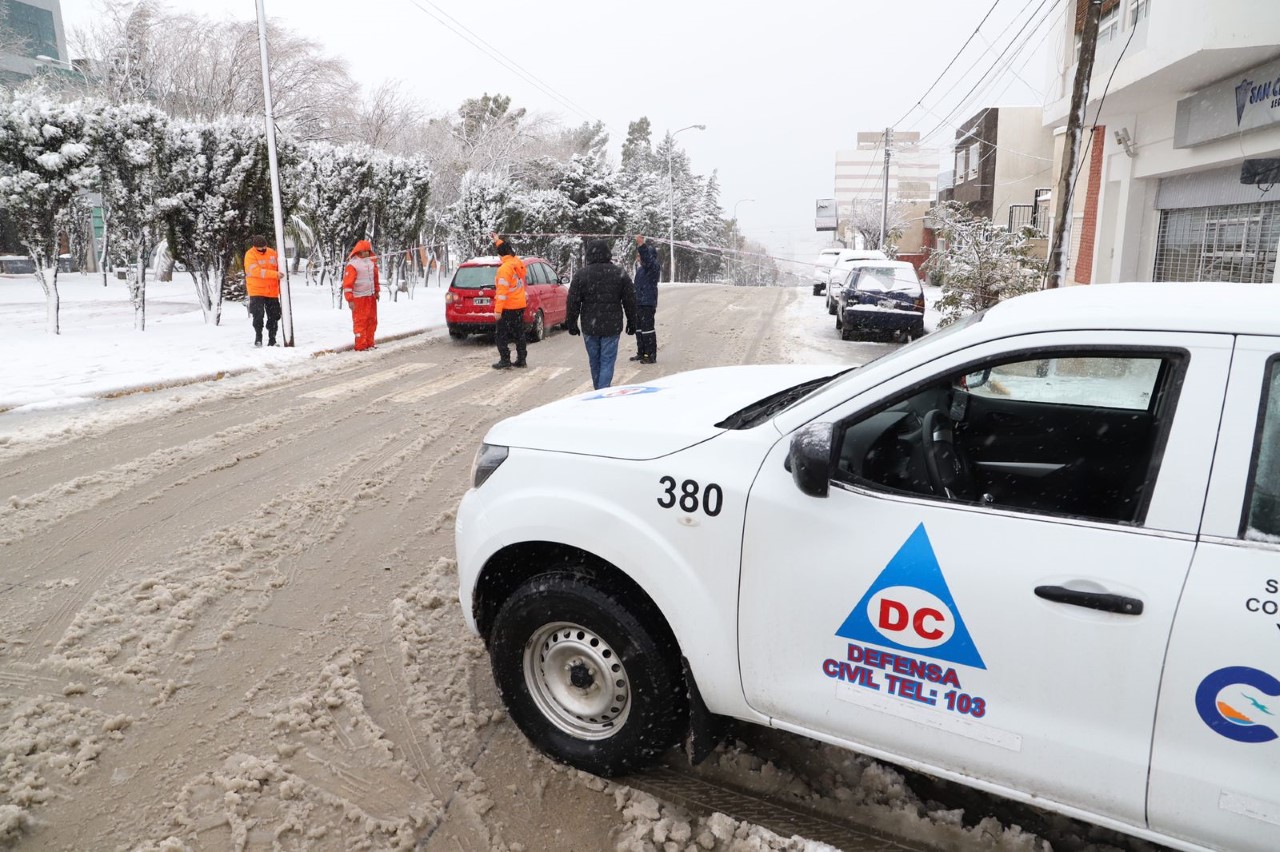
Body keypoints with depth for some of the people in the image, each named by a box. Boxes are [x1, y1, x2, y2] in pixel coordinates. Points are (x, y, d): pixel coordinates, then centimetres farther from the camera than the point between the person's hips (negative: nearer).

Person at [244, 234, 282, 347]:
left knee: (274, 316, 5)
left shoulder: (272, 253, 5)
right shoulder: (250, 255, -8)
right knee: (258, 314, -10)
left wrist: (281, 289, 12)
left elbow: (279, 270, 13)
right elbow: (256, 271, -21)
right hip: (256, 291, -4)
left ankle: (272, 340, 15)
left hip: (272, 291, 4)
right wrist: (275, 274, -29)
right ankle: (258, 337, 6)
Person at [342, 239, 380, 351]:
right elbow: (347, 283, -14)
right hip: (359, 298, -7)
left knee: (372, 321, 11)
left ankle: (369, 344, 20)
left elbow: (375, 277, 23)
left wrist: (377, 291, 21)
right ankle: (360, 346, 1)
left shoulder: (371, 262, 10)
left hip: (371, 297, 7)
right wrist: (350, 300, -17)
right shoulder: (352, 264, -12)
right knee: (360, 322, -4)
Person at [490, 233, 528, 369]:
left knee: (501, 335, 0)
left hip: (507, 307, -8)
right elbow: (508, 251, 27)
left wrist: (498, 310, -21)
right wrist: (498, 241, 37)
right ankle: (521, 360, 17)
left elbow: (502, 291, -22)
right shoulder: (519, 263, 4)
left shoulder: (505, 268, -19)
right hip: (520, 305, 8)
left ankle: (505, 361, -3)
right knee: (519, 333, 14)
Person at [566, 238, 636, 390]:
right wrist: (631, 323, 13)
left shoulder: (580, 275, -2)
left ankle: (599, 391, 28)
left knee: (594, 361, 15)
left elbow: (573, 302, -1)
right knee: (607, 362, 1)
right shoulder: (620, 274, -1)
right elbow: (630, 302, 3)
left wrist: (571, 324, 9)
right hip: (612, 327, -1)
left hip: (589, 327, 1)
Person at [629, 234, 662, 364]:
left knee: (648, 329, -8)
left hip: (648, 303, -10)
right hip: (639, 302, 10)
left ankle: (651, 356, -4)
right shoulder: (641, 266, 15)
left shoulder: (654, 266, -11)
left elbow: (647, 258, -32)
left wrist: (641, 244, -39)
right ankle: (641, 353, 26)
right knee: (639, 328, 16)